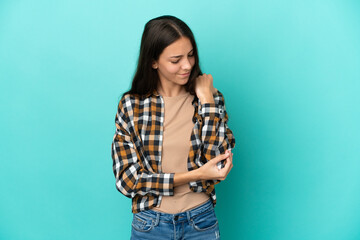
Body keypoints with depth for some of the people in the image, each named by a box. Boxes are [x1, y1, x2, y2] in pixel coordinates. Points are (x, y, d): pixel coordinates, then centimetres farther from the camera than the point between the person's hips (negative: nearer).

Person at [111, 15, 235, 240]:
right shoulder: (130, 105, -7)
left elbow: (219, 166, -15)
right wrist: (195, 175, -18)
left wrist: (206, 100, -16)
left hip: (201, 221, 1)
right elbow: (127, 179, -11)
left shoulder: (211, 98, -5)